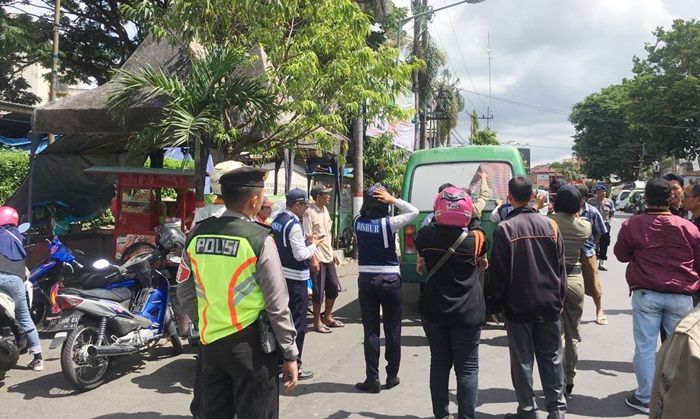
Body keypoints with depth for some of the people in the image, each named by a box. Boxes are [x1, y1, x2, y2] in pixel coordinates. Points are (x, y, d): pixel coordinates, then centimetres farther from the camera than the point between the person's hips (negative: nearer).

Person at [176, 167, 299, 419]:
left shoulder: (197, 235, 1)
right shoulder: (258, 239, -15)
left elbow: (185, 294, 8)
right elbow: (277, 304, -13)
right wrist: (290, 354, -5)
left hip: (210, 341, 5)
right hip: (250, 344, -5)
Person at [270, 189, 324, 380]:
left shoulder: (277, 220, 8)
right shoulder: (294, 225, -19)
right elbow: (300, 255, -20)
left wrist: (305, 241, 10)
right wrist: (313, 244, -4)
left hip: (280, 275, 9)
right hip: (295, 279, -9)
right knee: (297, 324, 1)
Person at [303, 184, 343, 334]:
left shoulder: (325, 210, 10)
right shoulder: (310, 213, -15)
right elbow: (307, 238, -17)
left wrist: (332, 253, 17)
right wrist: (313, 259, -20)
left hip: (328, 257, 8)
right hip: (317, 258, -8)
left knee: (334, 288, 13)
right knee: (319, 292, 0)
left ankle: (327, 317, 28)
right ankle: (317, 322, 14)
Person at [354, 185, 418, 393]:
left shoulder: (358, 222, -3)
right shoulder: (388, 223, -13)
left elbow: (361, 212, 20)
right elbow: (414, 211, -4)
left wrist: (367, 198, 3)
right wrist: (393, 200, -9)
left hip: (366, 280, 3)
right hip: (389, 280, -3)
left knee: (370, 331, 7)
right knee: (392, 331, 11)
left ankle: (372, 379, 9)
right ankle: (392, 376, 19)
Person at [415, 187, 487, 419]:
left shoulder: (426, 235, -8)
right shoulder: (475, 239, -11)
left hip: (433, 312, 2)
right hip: (467, 313, -2)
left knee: (439, 363, 15)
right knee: (467, 367, 8)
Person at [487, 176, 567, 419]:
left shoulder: (505, 228, -11)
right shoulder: (549, 225, 0)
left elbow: (498, 271, -9)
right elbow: (561, 267, 5)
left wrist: (495, 300, 2)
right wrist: (559, 298, 13)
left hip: (518, 306, -3)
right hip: (549, 305, 4)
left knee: (522, 361, 7)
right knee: (551, 358, 14)